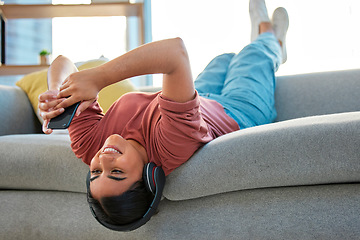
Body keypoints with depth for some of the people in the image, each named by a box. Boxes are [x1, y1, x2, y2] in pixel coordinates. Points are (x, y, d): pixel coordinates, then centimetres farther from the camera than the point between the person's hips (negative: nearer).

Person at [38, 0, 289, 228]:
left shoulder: (88, 143, -39)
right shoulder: (172, 146, -55)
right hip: (237, 114, -5)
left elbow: (62, 62, -33)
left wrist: (58, 96, -52)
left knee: (225, 59, 32)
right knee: (256, 53, 22)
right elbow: (175, 49, -66)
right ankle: (270, 37, 62)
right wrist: (98, 78, -67)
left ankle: (276, 49, 67)